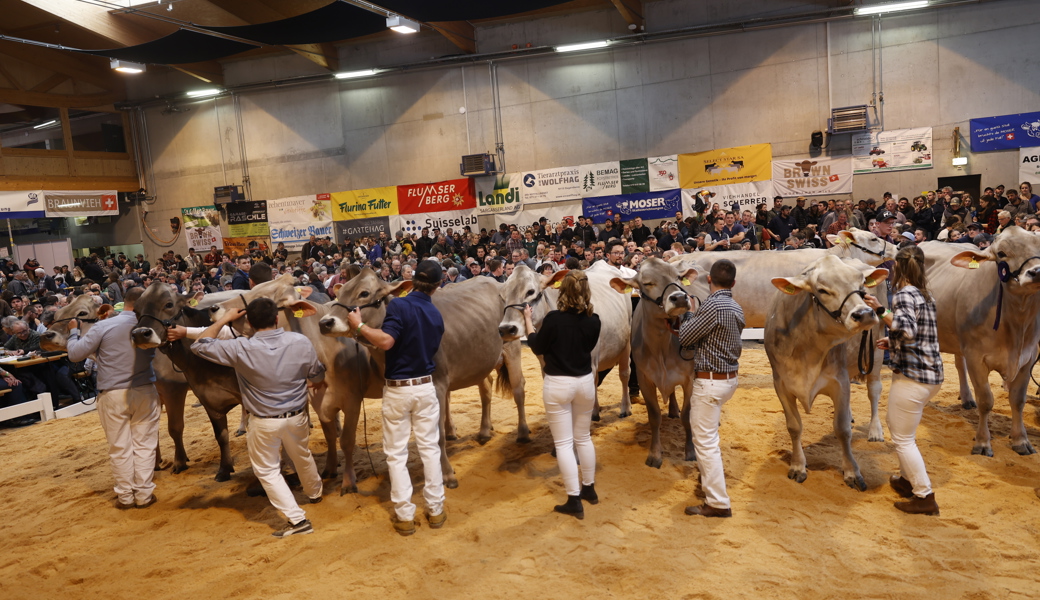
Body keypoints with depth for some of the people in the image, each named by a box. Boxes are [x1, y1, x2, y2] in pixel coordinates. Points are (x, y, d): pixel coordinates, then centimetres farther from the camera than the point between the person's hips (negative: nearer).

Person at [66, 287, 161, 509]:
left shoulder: (103, 326, -10)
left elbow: (75, 354, -5)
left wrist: (73, 331, 14)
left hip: (112, 395, -1)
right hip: (145, 392, 1)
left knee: (120, 448, 9)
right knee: (145, 445, 9)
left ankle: (125, 496, 17)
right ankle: (144, 495, 13)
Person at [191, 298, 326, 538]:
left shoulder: (240, 349, -21)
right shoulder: (301, 342, -15)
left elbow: (199, 345, -9)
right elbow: (318, 376, 2)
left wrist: (223, 320, 1)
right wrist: (317, 383, 26)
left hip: (263, 423, -3)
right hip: (297, 417, 3)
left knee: (268, 470, 13)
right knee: (302, 457, 28)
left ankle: (297, 519, 8)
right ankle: (315, 493, 53)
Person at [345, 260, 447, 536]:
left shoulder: (400, 305, -16)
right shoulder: (436, 315, 4)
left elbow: (386, 341, -28)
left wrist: (359, 325, -16)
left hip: (397, 389, -4)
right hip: (426, 387, 4)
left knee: (396, 453, 7)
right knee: (430, 448, 14)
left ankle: (404, 516, 12)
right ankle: (436, 509, 20)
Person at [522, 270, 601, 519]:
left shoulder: (553, 319, -18)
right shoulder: (593, 320, -7)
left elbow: (537, 347, -4)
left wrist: (528, 320, 8)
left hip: (558, 384, -4)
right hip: (585, 381, 4)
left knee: (564, 442, 4)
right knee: (583, 437, 21)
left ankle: (574, 501, 7)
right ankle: (589, 489, 34)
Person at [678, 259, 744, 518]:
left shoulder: (713, 305, -20)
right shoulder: (736, 307, 7)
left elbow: (684, 337, -14)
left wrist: (689, 313, 3)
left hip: (710, 381, -10)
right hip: (729, 378, 10)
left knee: (705, 442, -3)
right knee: (706, 434, 29)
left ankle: (718, 504, 2)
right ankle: (710, 477, 45)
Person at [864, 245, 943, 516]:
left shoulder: (904, 294, -14)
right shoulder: (925, 295, 12)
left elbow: (907, 329, -31)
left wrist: (880, 310, -33)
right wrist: (894, 341, 28)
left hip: (911, 376, -9)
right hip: (932, 374, 9)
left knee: (902, 438, 0)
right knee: (902, 426, 26)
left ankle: (925, 498, 5)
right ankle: (907, 479, 36)